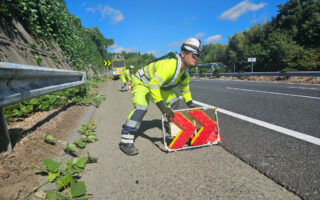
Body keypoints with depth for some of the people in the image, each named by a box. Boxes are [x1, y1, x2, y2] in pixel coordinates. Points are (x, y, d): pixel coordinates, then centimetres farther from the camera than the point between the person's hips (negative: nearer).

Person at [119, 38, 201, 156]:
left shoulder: (185, 69, -4)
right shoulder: (170, 65, -36)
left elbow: (184, 87, 12)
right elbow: (153, 85, -42)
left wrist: (190, 103, 8)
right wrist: (162, 106, -44)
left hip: (158, 84, 9)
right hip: (142, 82, -9)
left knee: (174, 100, 9)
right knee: (141, 107, -29)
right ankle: (125, 141, -25)